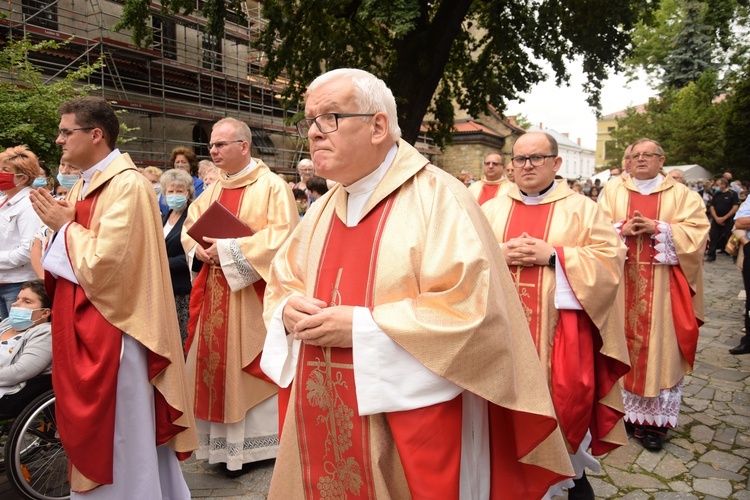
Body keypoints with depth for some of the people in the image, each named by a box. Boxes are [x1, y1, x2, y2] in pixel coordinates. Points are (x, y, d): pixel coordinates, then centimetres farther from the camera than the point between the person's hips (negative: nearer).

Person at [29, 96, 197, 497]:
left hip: (113, 327, -9)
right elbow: (74, 260, 16)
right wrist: (60, 225, -1)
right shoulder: (84, 186, 12)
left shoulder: (128, 185, -16)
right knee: (92, 430, 20)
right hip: (82, 324, 9)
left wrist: (65, 226, -10)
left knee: (119, 433, 5)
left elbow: (103, 262, -23)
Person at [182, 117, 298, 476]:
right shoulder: (214, 189, 14)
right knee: (215, 363, 12)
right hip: (213, 294, 7)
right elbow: (190, 227, 17)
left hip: (251, 295, -7)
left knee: (246, 368, 1)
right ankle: (223, 442, 27)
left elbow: (282, 235, -19)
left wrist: (229, 250, -19)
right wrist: (201, 250, -6)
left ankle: (252, 445, 18)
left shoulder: (272, 186, -9)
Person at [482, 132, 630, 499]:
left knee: (568, 398, 3)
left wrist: (553, 255, -15)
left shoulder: (581, 209, 3)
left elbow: (610, 257, -5)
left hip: (561, 324, -2)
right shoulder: (492, 209, 9)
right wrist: (500, 253, -13)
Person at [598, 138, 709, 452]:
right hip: (622, 282, 1)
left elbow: (696, 232, -3)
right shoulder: (613, 193, 10)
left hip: (662, 287, -1)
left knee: (659, 346, 1)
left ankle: (653, 419, 11)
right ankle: (619, 408, 16)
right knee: (622, 342, 4)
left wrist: (657, 228, -15)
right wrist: (622, 229, -14)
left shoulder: (681, 194, 7)